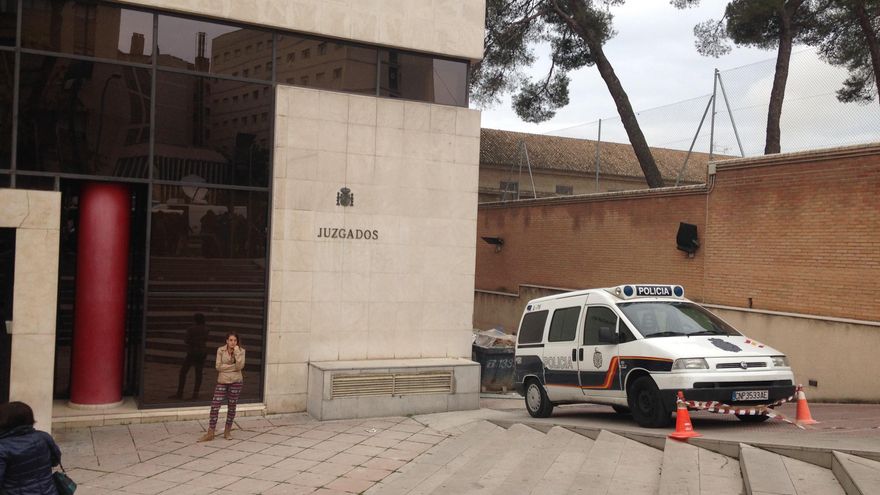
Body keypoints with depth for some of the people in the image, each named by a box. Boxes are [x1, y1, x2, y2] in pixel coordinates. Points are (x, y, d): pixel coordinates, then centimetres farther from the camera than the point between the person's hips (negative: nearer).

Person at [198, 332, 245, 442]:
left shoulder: (241, 351, -3)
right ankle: (210, 433, -1)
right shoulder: (221, 350, -3)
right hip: (222, 381, 0)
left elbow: (239, 366, -14)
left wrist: (237, 353, -20)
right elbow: (218, 366, -8)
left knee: (232, 407, 8)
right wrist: (233, 366, -12)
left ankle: (227, 431, 21)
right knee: (215, 405, -7)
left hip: (235, 381, 0)